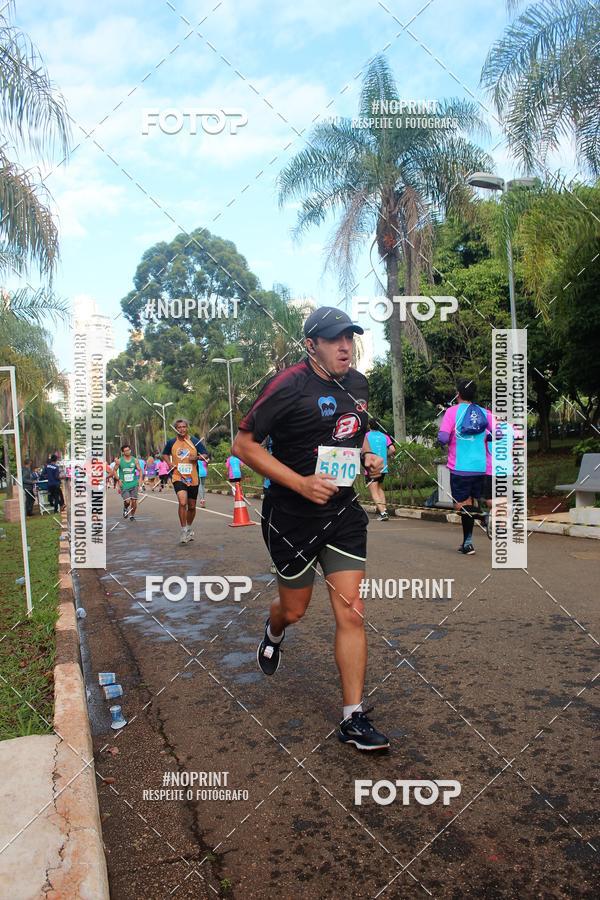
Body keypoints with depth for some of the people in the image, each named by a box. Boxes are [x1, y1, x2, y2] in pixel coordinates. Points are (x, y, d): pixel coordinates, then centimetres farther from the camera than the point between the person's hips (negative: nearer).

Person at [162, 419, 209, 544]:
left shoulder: (195, 441, -1)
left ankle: (189, 528, 36)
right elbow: (165, 454, 20)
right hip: (178, 477, -1)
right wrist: (169, 463, 1)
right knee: (182, 502, -22)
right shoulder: (171, 442, 2)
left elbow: (206, 455, 4)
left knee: (192, 506, 12)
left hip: (193, 479, 1)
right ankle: (184, 530, -10)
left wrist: (197, 457, -16)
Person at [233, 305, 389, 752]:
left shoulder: (358, 383, 7)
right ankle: (273, 634, 53)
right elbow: (244, 443, -14)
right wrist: (301, 483, -22)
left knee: (351, 613, -1)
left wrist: (367, 456, 3)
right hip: (292, 517, -4)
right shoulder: (289, 386, -15)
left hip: (344, 512, 5)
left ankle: (354, 718, 11)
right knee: (294, 609, 14)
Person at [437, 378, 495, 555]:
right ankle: (467, 543, 21)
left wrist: (445, 442, 5)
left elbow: (442, 438, -17)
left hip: (459, 467, -4)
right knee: (469, 506, 16)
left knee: (461, 505, 7)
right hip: (480, 467, 4)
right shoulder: (485, 413, 3)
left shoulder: (452, 411, -7)